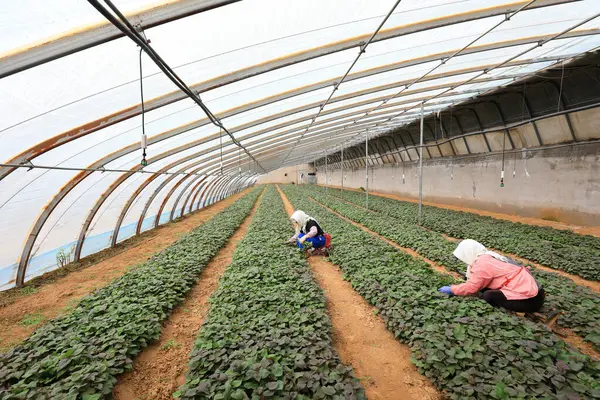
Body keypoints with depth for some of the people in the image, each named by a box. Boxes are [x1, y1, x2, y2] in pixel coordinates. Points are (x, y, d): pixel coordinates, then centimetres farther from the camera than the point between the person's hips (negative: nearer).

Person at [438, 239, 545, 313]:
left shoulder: (482, 263, -18)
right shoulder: (488, 256, 10)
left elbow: (471, 287, -14)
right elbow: (476, 284, 13)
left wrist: (451, 289, -2)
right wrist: (456, 288, 12)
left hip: (529, 299, -9)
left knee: (488, 296, -17)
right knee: (485, 289, 4)